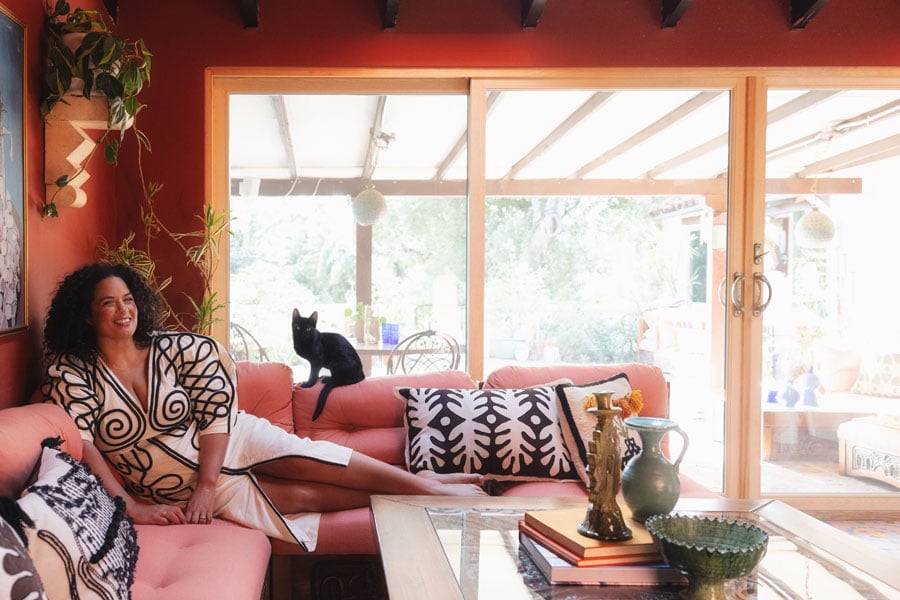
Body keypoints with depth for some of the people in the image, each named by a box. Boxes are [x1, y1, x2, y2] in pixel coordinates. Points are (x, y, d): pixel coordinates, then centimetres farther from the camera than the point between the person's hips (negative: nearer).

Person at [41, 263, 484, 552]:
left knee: (308, 460, -21)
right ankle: (419, 499, -13)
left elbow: (217, 412, -12)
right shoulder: (71, 373, -11)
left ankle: (427, 485, -15)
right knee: (302, 494, -16)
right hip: (176, 490, -2)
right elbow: (78, 441, -20)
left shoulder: (175, 349, -9)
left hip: (230, 440, 2)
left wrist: (206, 485, -19)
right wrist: (131, 506, -27)